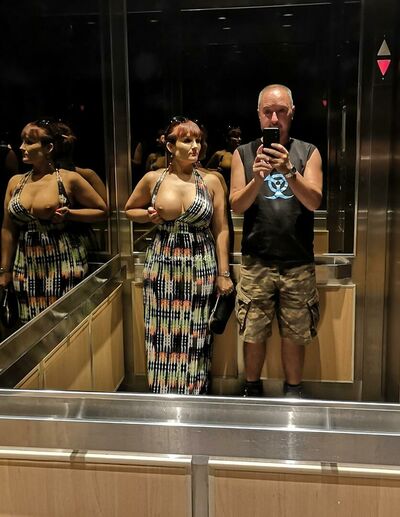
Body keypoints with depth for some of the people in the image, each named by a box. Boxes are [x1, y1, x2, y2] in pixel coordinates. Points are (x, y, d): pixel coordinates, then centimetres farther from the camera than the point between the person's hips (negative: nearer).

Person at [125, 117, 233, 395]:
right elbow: (130, 209, 17)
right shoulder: (153, 179, 0)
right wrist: (149, 215, -5)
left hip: (201, 267, -1)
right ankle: (164, 396, 25)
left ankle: (195, 395, 24)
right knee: (163, 335, 8)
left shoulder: (211, 181, -2)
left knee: (195, 337, 7)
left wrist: (223, 274, -1)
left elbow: (221, 230, 0)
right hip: (162, 265, 1)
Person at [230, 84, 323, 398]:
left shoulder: (308, 153, 4)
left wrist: (289, 171, -27)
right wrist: (257, 178, -23)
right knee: (253, 334, 6)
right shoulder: (243, 154, 4)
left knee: (295, 334, 8)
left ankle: (293, 391, 28)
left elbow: (313, 202, -10)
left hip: (298, 263, 0)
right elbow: (237, 206, -4)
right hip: (256, 262, 0)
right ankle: (252, 390, 27)